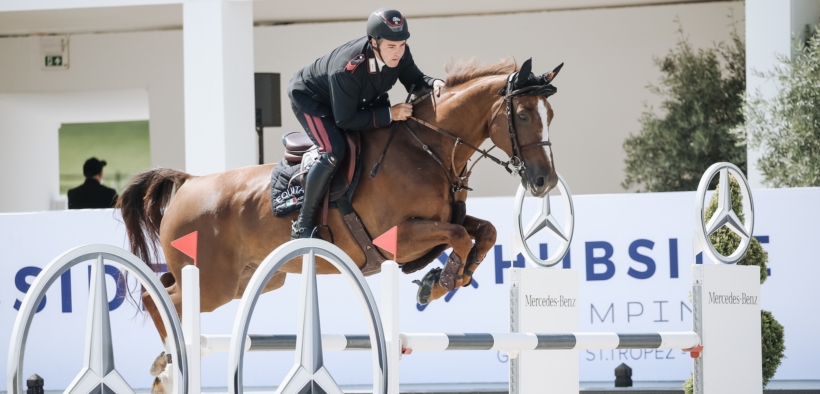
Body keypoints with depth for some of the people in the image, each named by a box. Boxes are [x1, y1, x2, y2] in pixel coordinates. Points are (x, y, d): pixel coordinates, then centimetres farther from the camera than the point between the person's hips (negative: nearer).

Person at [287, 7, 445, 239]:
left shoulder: (399, 54, -24)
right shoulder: (347, 70, -42)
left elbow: (414, 80, -6)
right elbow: (344, 120, -35)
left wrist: (433, 84, -29)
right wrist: (389, 114, -39)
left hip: (358, 100, 8)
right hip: (310, 98, -8)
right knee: (333, 153, -28)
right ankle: (303, 225, -17)